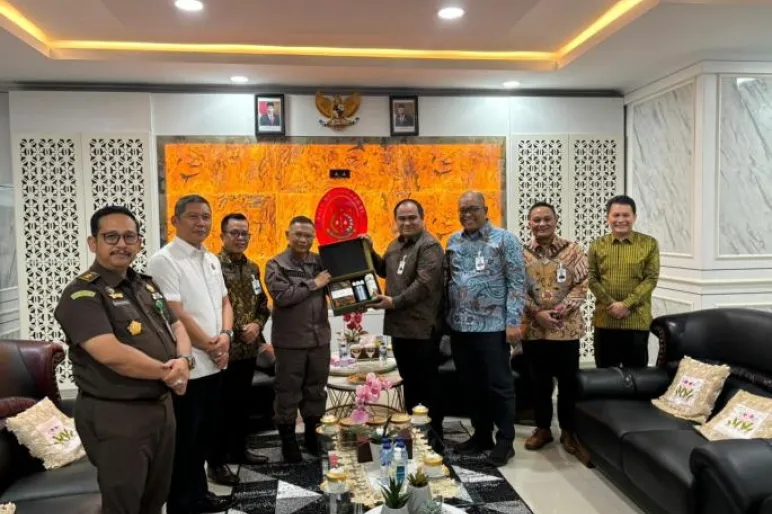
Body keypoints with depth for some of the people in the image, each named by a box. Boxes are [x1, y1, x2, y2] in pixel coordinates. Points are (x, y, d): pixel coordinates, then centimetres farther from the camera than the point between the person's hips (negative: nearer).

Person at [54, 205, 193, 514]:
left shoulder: (147, 286, 10)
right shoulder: (82, 295, -15)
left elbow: (176, 327, 12)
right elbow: (112, 354, -27)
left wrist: (184, 360, -10)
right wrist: (168, 373, -15)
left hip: (162, 407, 8)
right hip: (115, 416, -7)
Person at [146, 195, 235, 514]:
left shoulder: (211, 260, 11)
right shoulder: (164, 260, -13)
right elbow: (175, 314, -18)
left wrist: (225, 335, -5)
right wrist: (211, 346, -11)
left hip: (213, 364, 8)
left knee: (204, 435, 19)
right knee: (184, 440, 6)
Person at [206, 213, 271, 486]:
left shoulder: (252, 268, 11)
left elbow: (263, 303, 14)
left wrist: (257, 325, -5)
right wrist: (237, 330, -18)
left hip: (248, 348, 7)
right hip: (224, 348, -7)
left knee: (242, 401, 18)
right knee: (222, 406, 2)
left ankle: (238, 448, 33)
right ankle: (216, 462, 14)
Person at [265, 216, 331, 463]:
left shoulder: (320, 262, 7)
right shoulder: (276, 265, -5)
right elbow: (282, 296, -19)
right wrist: (314, 284, -15)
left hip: (319, 337, 4)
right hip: (290, 340, -4)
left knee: (316, 388, 15)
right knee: (288, 391, 7)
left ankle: (313, 433, 32)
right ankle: (288, 439, 23)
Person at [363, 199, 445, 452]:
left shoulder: (429, 246, -12)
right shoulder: (395, 245, 16)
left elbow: (424, 284, -22)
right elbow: (385, 271, 30)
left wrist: (394, 302, -20)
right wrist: (370, 251, 15)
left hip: (422, 328, -9)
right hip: (400, 326, 9)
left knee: (427, 384, 1)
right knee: (409, 382, 18)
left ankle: (433, 437, 13)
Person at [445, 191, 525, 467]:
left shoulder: (505, 239, -4)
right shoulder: (453, 242, 11)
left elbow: (517, 282, -8)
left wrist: (514, 321, -14)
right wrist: (446, 316, 7)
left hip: (492, 326, -5)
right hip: (459, 326, 5)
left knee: (499, 385, 3)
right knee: (471, 385, 14)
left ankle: (505, 440, 17)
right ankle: (481, 434, 28)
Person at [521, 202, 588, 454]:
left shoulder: (573, 250, 0)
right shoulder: (520, 253, 2)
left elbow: (582, 285, -4)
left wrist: (561, 310, -17)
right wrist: (537, 313, -14)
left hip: (566, 327, -1)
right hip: (533, 328, 1)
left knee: (568, 381, 7)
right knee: (539, 382, 12)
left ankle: (568, 430, 24)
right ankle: (542, 428, 27)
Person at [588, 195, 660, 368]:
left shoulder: (649, 244, 1)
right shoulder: (597, 245, 6)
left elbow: (651, 279, -6)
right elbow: (592, 279, 0)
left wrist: (626, 304, -15)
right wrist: (611, 305, -12)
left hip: (637, 320, -1)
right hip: (605, 319, 2)